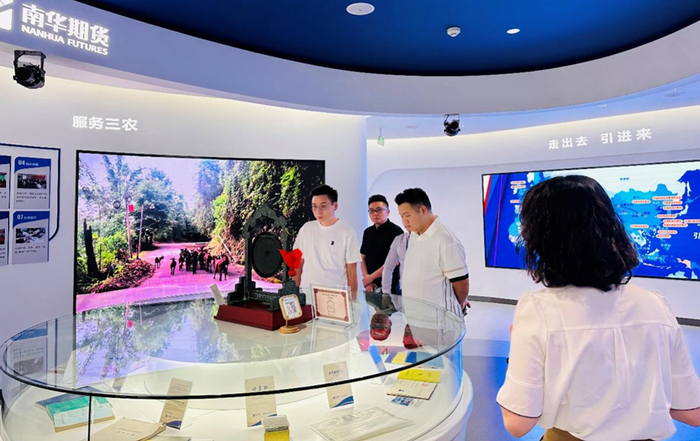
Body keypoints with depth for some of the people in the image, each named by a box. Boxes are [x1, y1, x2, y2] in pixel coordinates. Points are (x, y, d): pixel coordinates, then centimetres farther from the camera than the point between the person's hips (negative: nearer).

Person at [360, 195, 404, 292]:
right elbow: (363, 257, 12)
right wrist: (366, 279, -2)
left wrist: (371, 277, -12)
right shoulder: (368, 232, 10)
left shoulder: (396, 231, -9)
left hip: (389, 285, -5)